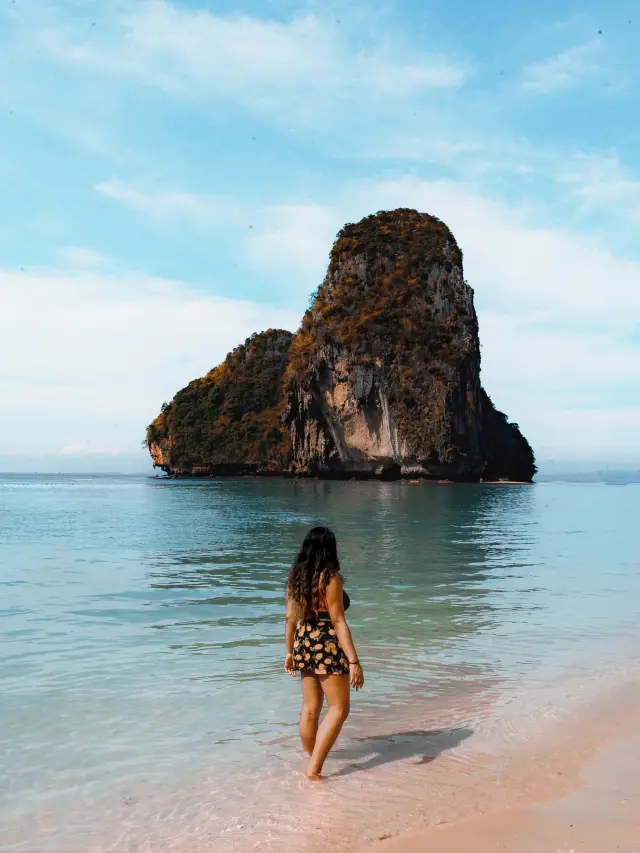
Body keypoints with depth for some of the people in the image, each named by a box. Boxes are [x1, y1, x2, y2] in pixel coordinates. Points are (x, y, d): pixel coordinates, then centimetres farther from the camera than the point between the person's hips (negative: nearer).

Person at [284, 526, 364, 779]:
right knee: (338, 709, 2)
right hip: (328, 647, -7)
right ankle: (314, 769, -2)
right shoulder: (330, 578, -15)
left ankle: (310, 759, 28)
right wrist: (354, 661, -17)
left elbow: (291, 619, 10)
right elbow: (338, 622, -18)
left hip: (304, 645, 7)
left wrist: (290, 652, 20)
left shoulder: (295, 578, 4)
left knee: (310, 708, 17)